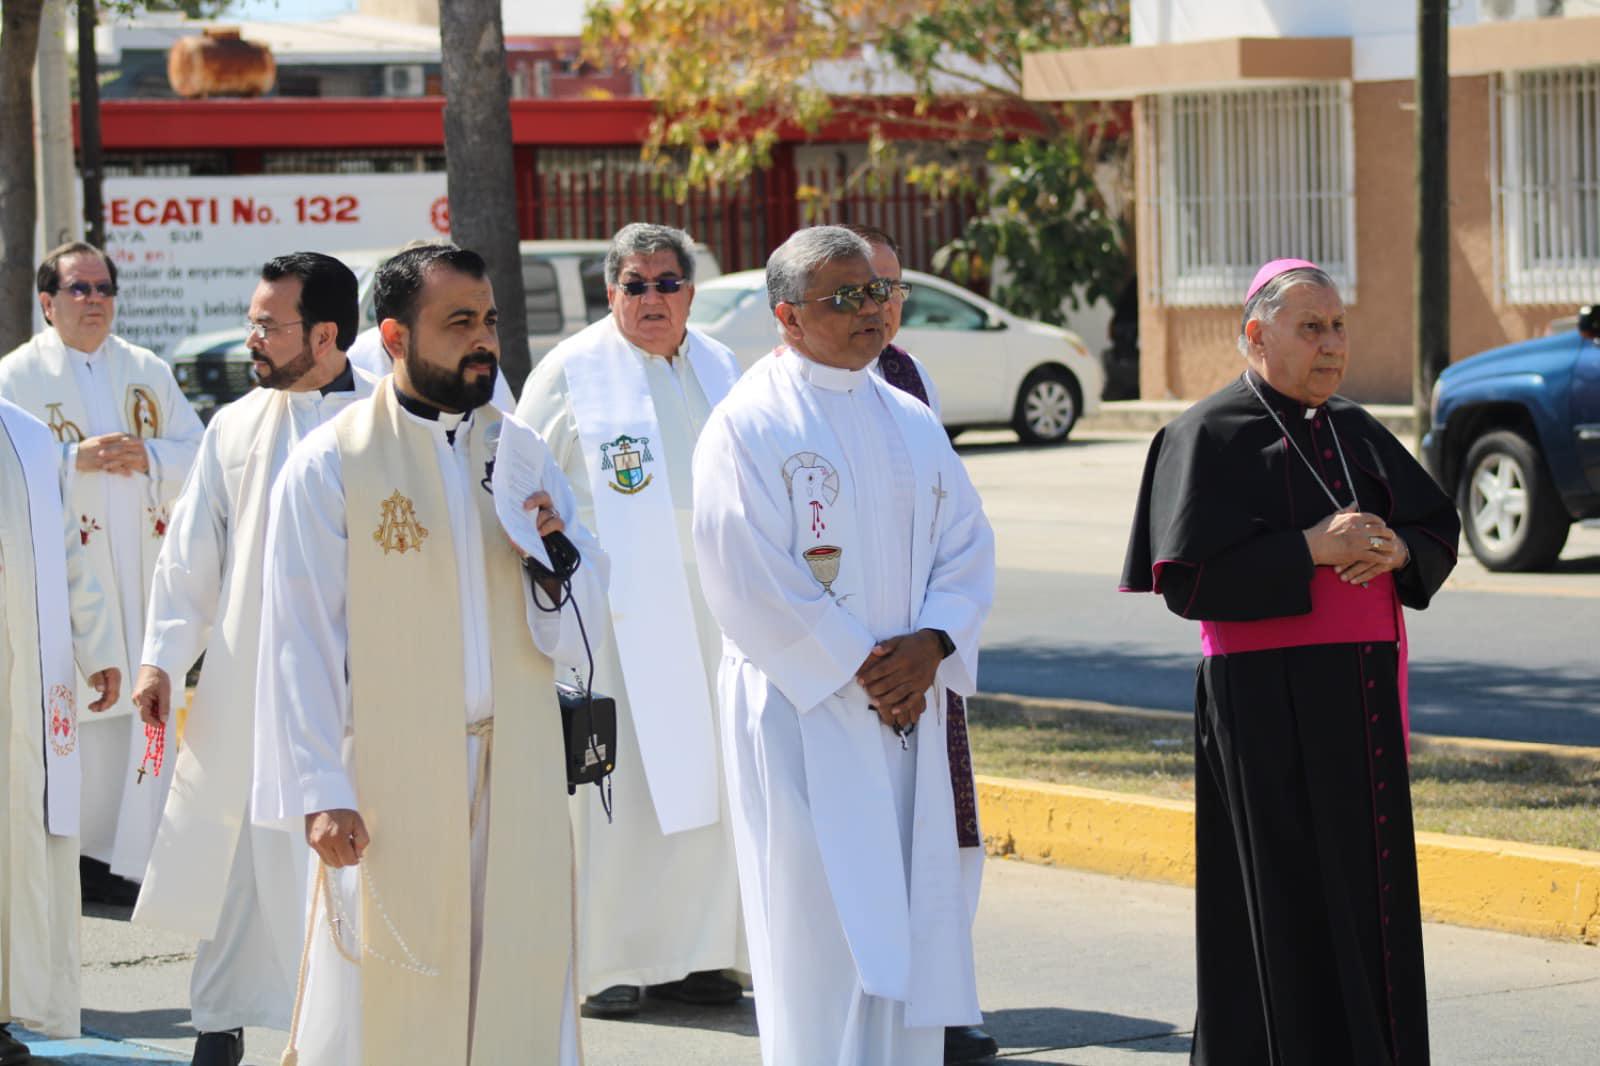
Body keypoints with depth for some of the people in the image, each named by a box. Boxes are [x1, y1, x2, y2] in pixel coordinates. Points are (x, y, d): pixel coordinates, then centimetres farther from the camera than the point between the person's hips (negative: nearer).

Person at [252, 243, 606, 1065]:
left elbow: (571, 632, 11)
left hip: (517, 778, 4)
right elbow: (302, 639, -6)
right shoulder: (331, 465, -5)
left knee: (517, 996, 5)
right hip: (391, 782, -4)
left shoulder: (523, 456, 9)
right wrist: (321, 793, -11)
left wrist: (555, 564, -11)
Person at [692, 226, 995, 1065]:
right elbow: (749, 581, -12)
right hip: (801, 709, -6)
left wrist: (932, 644, -7)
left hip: (908, 709, 6)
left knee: (914, 919, 6)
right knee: (823, 929, -7)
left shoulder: (911, 422, 13)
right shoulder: (748, 426, -7)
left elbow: (965, 546, 11)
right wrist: (857, 670, -13)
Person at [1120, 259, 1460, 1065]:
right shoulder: (1212, 436, -6)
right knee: (1290, 900, -6)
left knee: (1369, 886, 8)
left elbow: (1439, 535, 13)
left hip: (1359, 696, 7)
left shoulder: (1354, 432, 13)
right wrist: (1310, 550, -21)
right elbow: (1188, 574, -15)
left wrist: (1396, 550, -10)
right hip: (1269, 702, -7)